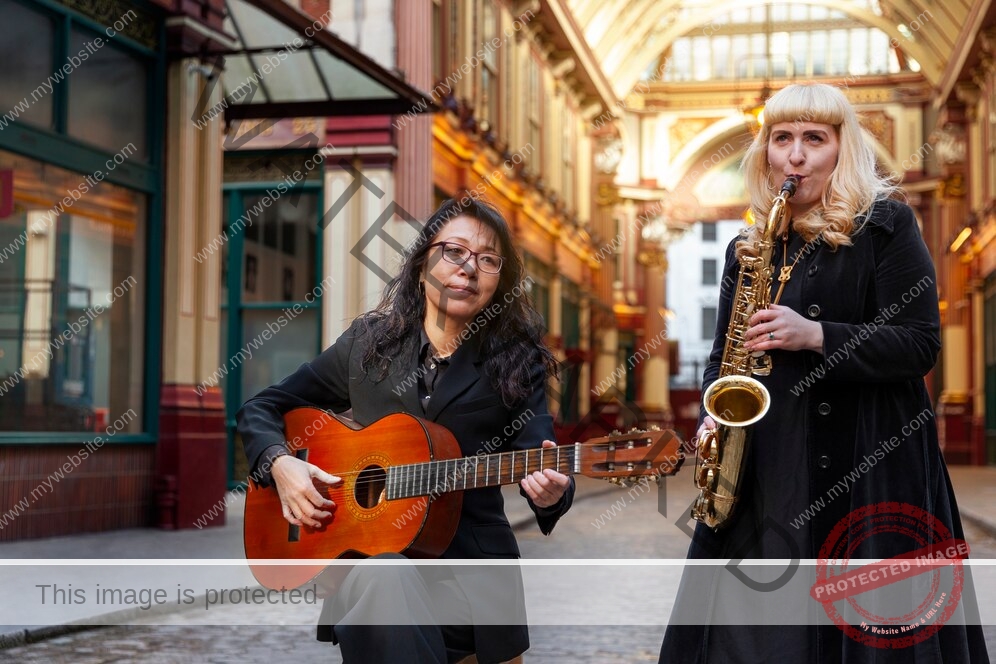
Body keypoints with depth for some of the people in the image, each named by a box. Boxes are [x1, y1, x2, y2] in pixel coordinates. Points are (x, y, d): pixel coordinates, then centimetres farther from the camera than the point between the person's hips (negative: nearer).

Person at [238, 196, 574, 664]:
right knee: (382, 583, -34)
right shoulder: (368, 342, 7)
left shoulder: (516, 362, 2)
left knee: (390, 590, -31)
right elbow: (260, 409, 14)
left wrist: (551, 493, -35)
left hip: (469, 562, 0)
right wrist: (280, 463, -7)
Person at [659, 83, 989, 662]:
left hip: (865, 461, -4)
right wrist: (714, 414, -1)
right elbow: (723, 356, 18)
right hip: (762, 468, 5)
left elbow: (920, 344, -9)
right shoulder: (747, 248, 14)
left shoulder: (884, 224, -2)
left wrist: (815, 336, -20)